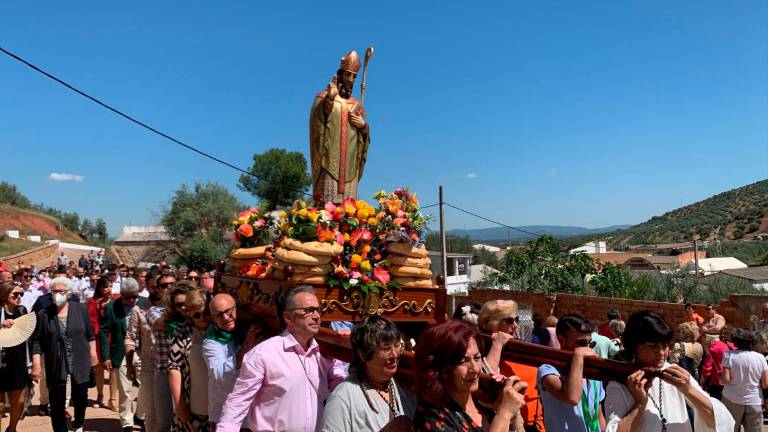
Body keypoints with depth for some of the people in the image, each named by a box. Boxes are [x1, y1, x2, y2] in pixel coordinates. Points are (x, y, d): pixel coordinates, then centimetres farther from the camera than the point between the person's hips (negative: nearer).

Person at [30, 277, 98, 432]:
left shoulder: (81, 309, -1)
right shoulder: (43, 314, -4)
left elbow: (90, 335, 6)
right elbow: (36, 341, -3)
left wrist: (93, 354, 4)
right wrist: (36, 364, -8)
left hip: (80, 363, 1)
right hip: (56, 366, -1)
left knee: (80, 398, 12)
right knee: (57, 404, 4)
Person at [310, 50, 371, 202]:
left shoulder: (356, 105, 18)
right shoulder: (323, 97, 4)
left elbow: (364, 136, 20)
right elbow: (317, 120, -16)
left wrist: (363, 125, -3)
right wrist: (329, 99, -34)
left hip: (349, 165, 5)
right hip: (329, 161, -4)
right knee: (328, 202, -13)